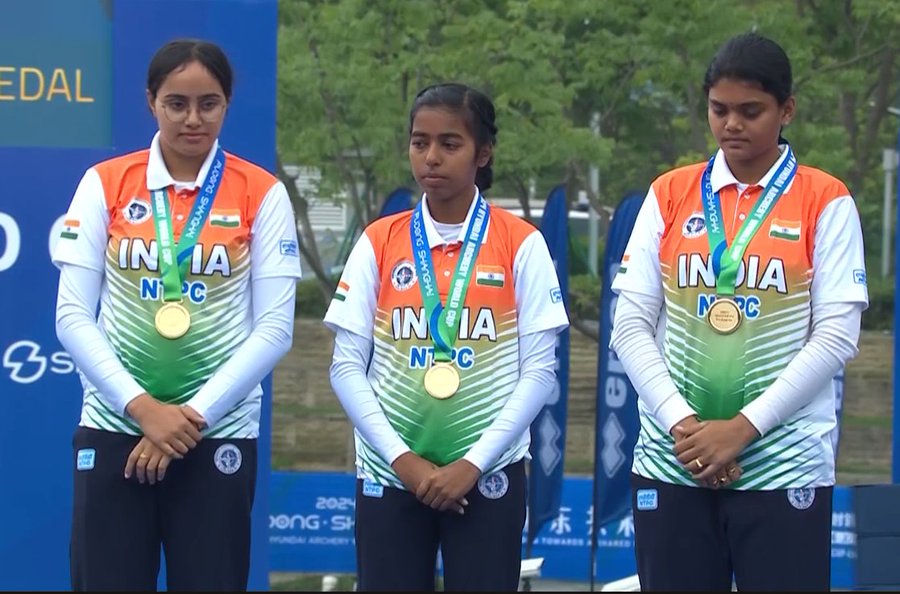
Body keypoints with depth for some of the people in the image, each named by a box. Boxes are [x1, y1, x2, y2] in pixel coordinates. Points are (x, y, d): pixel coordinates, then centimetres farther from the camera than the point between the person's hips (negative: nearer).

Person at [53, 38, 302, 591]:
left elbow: (275, 327, -3)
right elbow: (73, 316, -1)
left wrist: (194, 415, -10)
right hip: (114, 427, 1)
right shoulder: (104, 184, 2)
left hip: (218, 434, 0)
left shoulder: (262, 194, 0)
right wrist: (141, 407, -12)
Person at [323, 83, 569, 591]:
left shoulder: (521, 244, -1)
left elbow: (539, 369, -3)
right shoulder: (378, 243, 3)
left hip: (486, 475, -1)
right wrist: (401, 458, -8)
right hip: (390, 473, 1)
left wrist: (474, 462, -9)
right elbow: (347, 367, 2)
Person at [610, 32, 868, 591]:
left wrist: (743, 428, -12)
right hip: (671, 465, 2)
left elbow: (836, 336, -5)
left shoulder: (826, 202, 1)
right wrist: (681, 424, -10)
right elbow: (631, 326, 4)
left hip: (784, 470, -2)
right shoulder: (669, 195, 8)